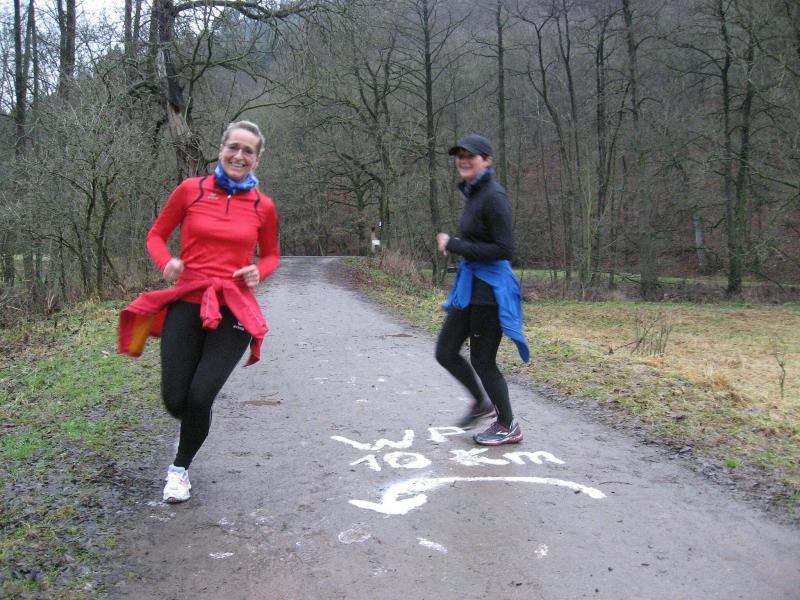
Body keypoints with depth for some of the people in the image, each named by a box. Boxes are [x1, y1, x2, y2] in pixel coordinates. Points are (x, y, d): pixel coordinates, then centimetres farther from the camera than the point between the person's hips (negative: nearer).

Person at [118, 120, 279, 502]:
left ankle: (180, 467, 21)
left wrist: (258, 272, -4)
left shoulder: (262, 206, 3)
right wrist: (166, 262, -10)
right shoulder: (190, 190, 1)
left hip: (233, 312, 0)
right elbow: (156, 235, 11)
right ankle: (193, 426, 41)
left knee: (199, 397, -10)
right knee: (175, 400, 0)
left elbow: (271, 255, 18)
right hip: (186, 305, 1)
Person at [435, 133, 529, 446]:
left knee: (482, 360, 2)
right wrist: (453, 245, 9)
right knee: (445, 352, 13)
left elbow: (504, 249, -21)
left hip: (490, 288, -9)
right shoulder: (473, 194, 12)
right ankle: (481, 402, 36)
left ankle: (508, 427, 22)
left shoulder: (493, 196, -17)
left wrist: (453, 245, -19)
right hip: (469, 285, 9)